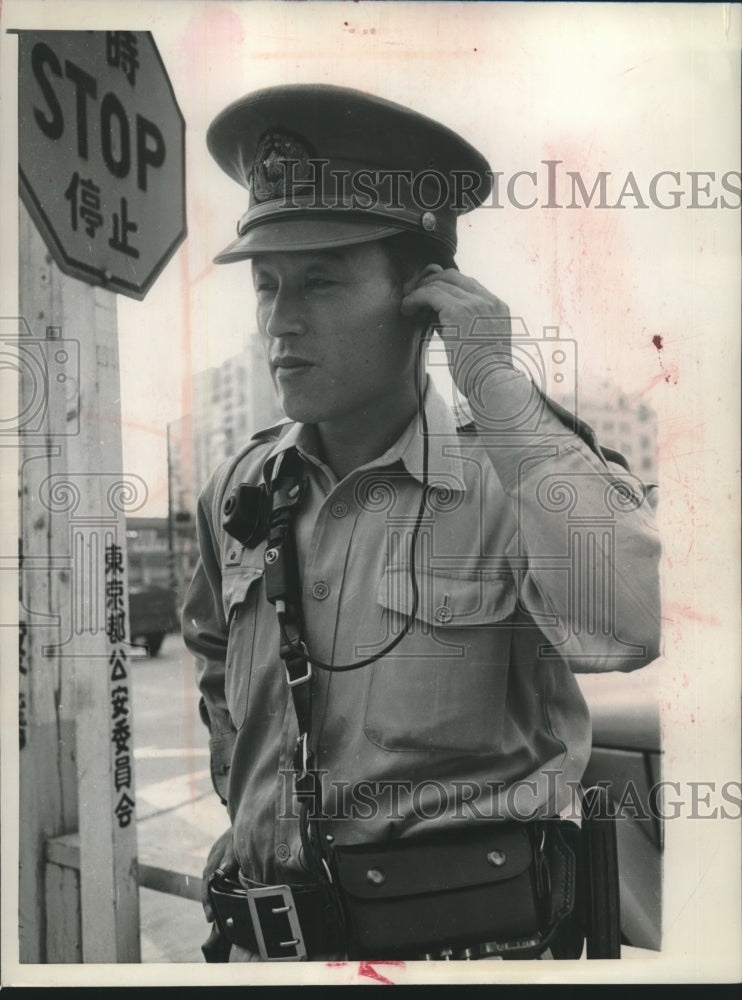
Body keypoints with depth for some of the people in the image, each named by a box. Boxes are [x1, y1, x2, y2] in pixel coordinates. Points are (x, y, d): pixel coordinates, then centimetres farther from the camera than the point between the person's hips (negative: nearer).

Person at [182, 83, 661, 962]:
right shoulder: (241, 490, -3)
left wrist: (496, 386, -30)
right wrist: (248, 804, 9)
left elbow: (626, 630, -36)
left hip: (472, 928, -3)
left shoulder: (510, 478, -16)